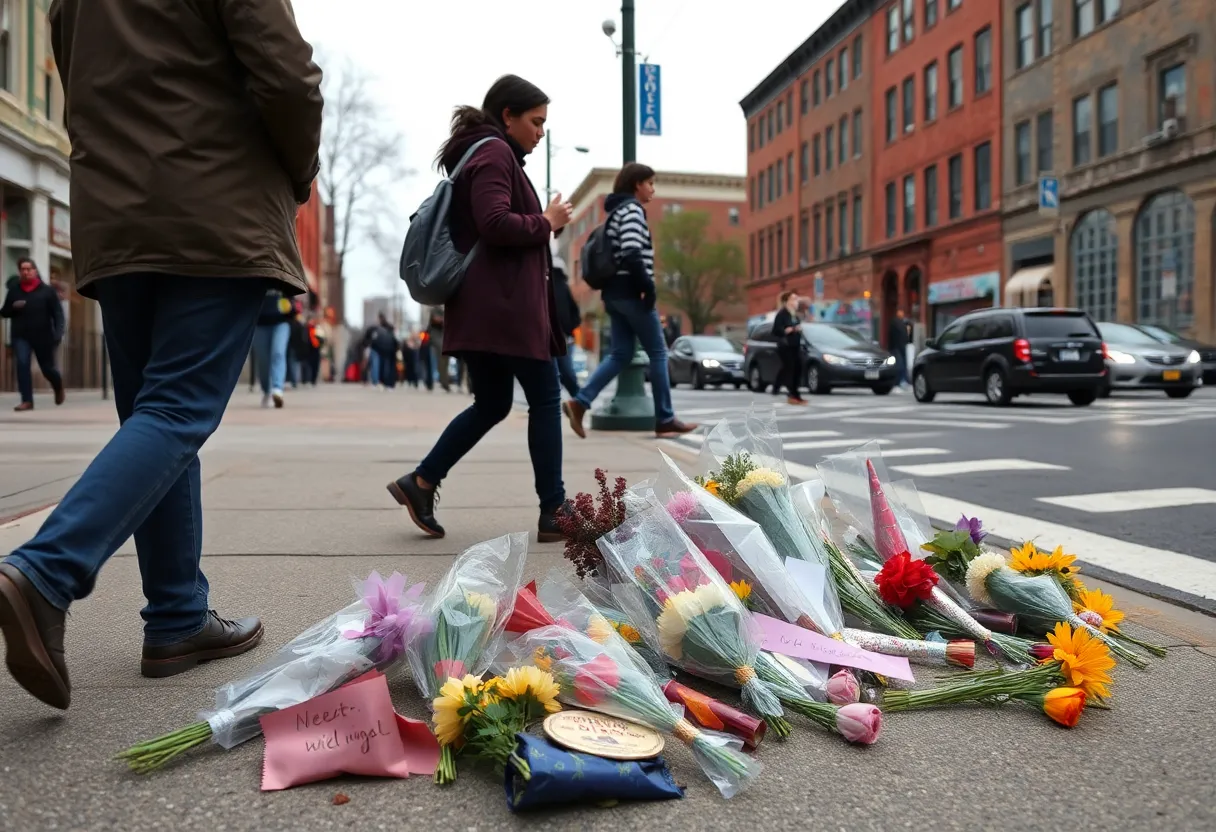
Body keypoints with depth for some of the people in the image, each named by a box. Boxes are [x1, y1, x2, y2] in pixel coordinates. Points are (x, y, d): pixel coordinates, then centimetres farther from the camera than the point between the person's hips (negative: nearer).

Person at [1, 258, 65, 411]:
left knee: (47, 368, 7)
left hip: (43, 336, -2)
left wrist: (58, 333, -17)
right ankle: (27, 401, -12)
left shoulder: (47, 290, -1)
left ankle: (59, 388, 39)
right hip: (20, 336, 2)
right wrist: (13, 307, -9)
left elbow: (57, 313, -5)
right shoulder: (13, 290, 6)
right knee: (22, 365, -14)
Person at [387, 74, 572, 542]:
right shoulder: (495, 153, -8)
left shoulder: (481, 153, 23)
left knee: (490, 404, 14)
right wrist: (547, 222, -7)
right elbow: (495, 223, -22)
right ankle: (555, 512, 2)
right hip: (505, 306, -10)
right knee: (545, 399, -4)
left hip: (482, 307, 10)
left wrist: (544, 224, 14)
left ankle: (420, 483, 14)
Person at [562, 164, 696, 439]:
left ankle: (580, 402, -4)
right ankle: (665, 420, 2)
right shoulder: (632, 209, -9)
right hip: (630, 292, -9)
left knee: (621, 354, 8)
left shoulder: (618, 211, 21)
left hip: (615, 291, 9)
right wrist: (648, 286, -18)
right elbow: (631, 253, -23)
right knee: (658, 352, -2)